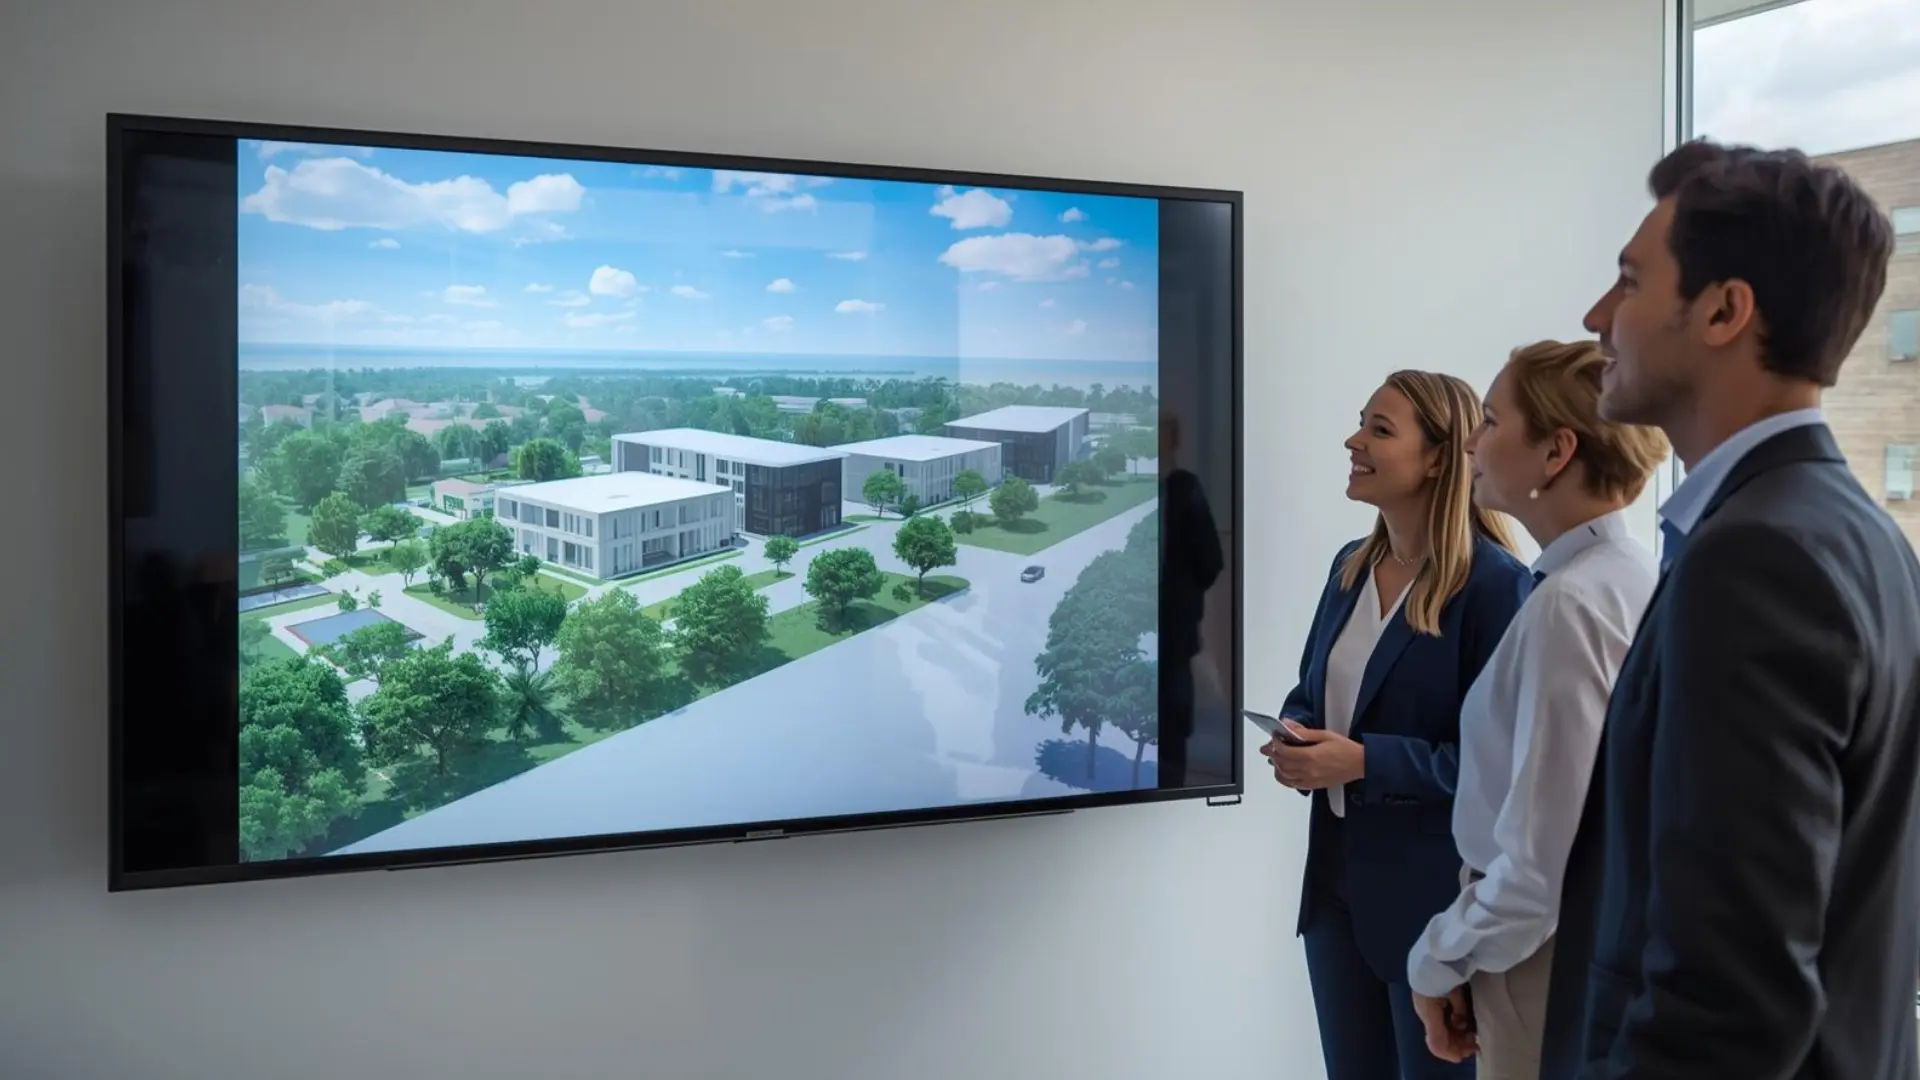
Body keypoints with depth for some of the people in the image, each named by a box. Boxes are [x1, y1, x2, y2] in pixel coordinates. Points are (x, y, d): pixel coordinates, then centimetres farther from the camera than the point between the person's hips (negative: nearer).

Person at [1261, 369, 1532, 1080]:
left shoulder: (1494, 582, -18)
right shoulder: (1352, 565, 6)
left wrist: (1365, 761, -25)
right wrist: (1297, 737, -7)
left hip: (1435, 890, -7)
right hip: (1338, 873, 7)